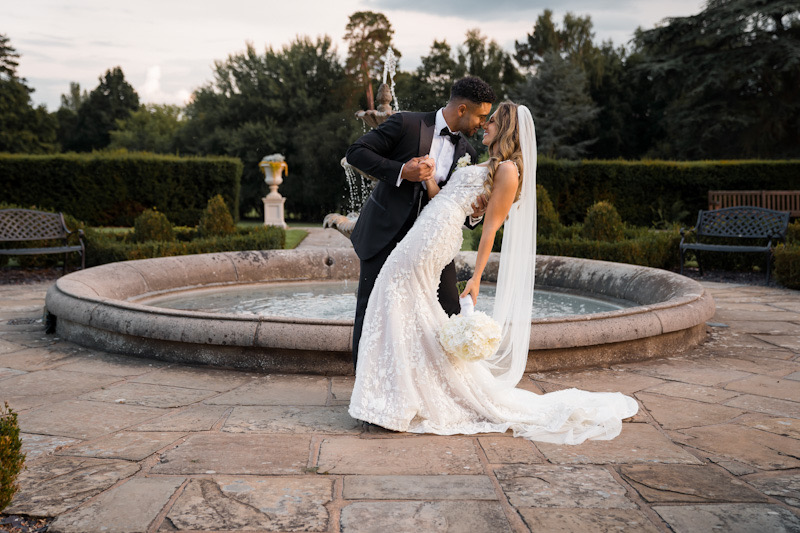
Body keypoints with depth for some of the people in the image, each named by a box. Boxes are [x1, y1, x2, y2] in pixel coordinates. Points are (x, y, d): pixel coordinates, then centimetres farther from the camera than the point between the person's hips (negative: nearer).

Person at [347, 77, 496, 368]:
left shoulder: (466, 152, 6)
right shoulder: (407, 124, -9)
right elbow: (356, 152, -10)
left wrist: (474, 213, -14)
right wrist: (401, 171, -21)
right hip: (383, 236, -4)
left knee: (449, 316, 0)